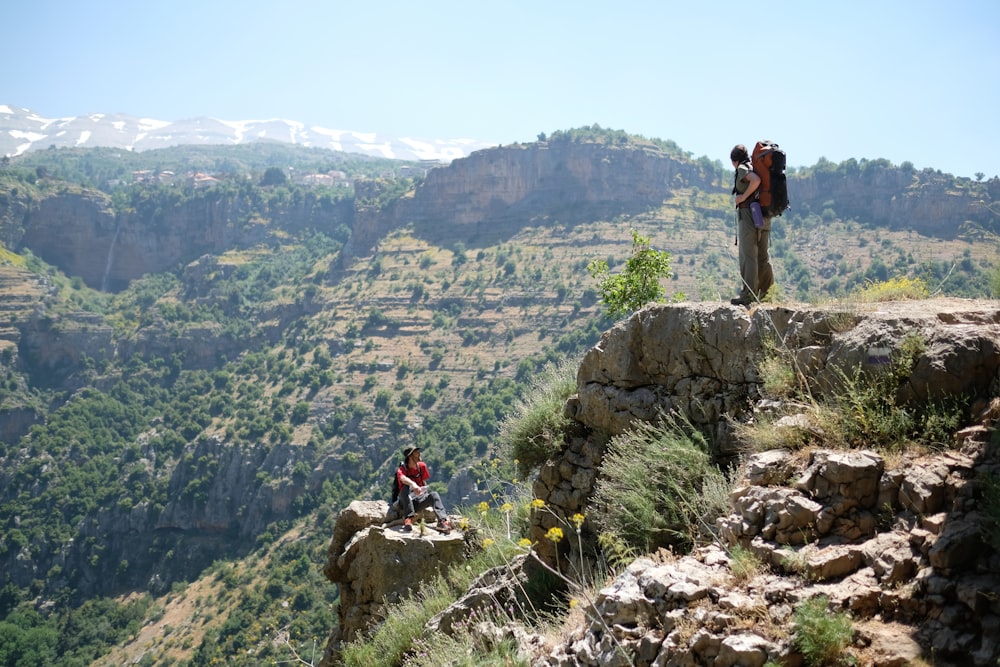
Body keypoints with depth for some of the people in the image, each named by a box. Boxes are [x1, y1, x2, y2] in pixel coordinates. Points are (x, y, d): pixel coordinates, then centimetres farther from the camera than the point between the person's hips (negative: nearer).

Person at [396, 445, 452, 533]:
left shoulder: (422, 466, 6)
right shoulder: (402, 469, -12)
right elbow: (403, 478, -36)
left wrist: (425, 490, -6)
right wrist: (413, 484, -56)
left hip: (418, 501, 4)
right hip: (405, 502, -4)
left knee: (434, 494, -21)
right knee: (406, 487, -33)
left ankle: (442, 521, -39)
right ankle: (408, 518, -42)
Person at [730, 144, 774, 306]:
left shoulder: (742, 169, -6)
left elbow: (756, 179, -26)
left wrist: (743, 196, -16)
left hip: (748, 213, -8)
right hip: (764, 216, 8)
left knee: (748, 255, -8)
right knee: (762, 255, 14)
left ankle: (748, 294, -10)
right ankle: (768, 291, 17)